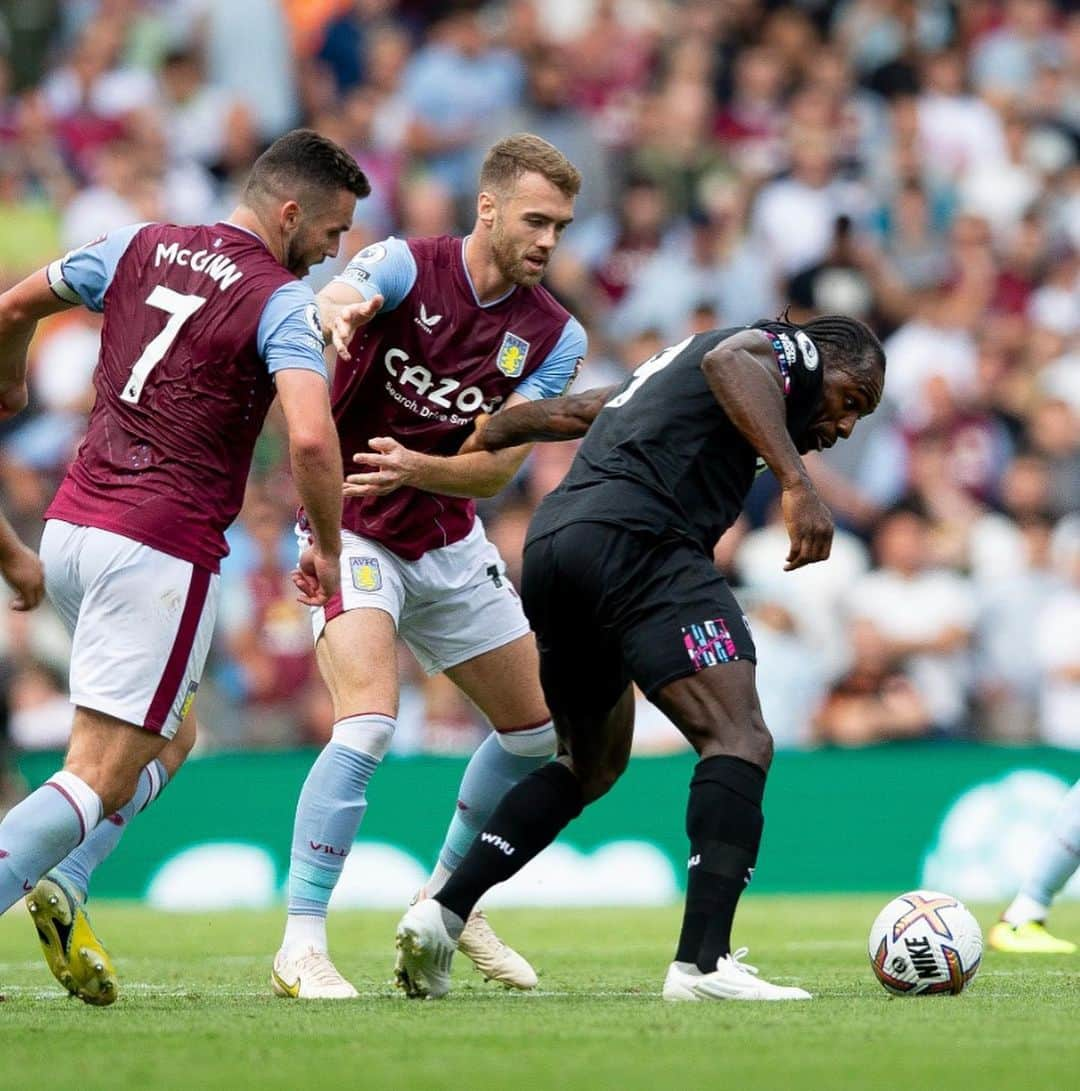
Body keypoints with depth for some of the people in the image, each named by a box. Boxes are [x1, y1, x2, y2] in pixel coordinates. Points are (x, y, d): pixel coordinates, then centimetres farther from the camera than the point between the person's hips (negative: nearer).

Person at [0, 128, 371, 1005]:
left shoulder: (142, 246, 11)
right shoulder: (282, 301, -9)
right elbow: (311, 438, -23)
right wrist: (328, 547, -7)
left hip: (71, 525, 8)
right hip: (163, 551, -8)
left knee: (171, 735, 24)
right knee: (100, 779, -6)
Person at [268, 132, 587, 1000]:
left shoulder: (553, 336, -5)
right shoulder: (406, 267, -15)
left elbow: (497, 468, -11)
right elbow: (334, 302, -37)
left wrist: (416, 468, -32)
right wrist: (337, 316, -62)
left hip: (450, 545, 6)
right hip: (353, 535, -6)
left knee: (540, 727, 12)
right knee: (368, 724, -25)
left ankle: (449, 898, 33)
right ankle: (301, 945, -21)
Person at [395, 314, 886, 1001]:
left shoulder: (669, 365, 35)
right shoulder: (792, 351, 9)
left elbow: (566, 412, 41)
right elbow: (729, 359, -15)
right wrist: (798, 485, -26)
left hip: (550, 542, 10)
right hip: (636, 540, -10)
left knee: (594, 764, 26)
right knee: (740, 742, -16)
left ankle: (442, 916, 18)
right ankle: (704, 963, -30)